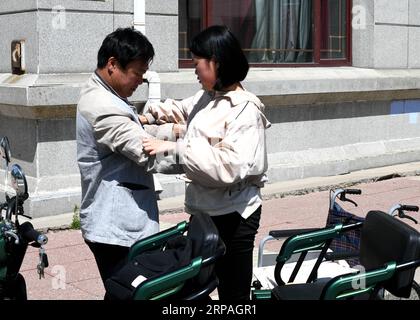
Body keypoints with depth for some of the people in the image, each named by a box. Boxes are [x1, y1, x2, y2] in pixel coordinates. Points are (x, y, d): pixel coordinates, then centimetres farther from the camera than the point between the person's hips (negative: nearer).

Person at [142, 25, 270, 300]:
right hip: (203, 210, 9)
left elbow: (229, 166, -31)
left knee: (233, 292, 2)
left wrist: (174, 148, -29)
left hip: (233, 216, -9)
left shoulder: (246, 110, -19)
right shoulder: (207, 97, 6)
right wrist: (150, 117, 10)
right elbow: (181, 109, 28)